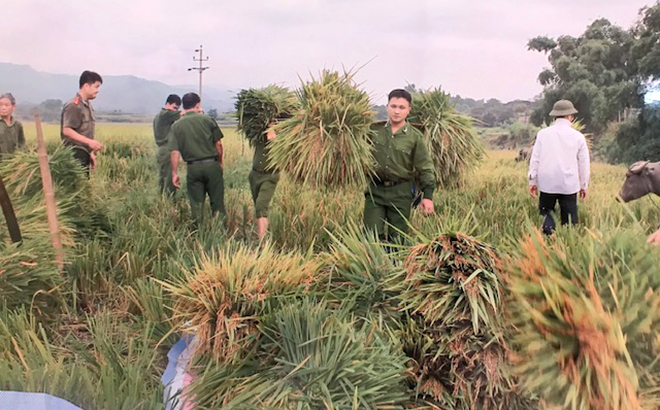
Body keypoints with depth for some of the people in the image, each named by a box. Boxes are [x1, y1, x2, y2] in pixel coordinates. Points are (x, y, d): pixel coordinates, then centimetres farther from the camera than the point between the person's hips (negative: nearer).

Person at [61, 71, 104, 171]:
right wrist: (89, 141, -24)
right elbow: (67, 130, -19)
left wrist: (91, 153, 16)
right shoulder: (73, 105, -12)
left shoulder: (88, 105, 15)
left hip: (84, 154, 9)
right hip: (76, 154, -9)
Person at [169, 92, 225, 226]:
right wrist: (220, 162, 12)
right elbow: (218, 143, -1)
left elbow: (175, 152, -5)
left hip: (193, 168, 1)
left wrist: (175, 173, 1)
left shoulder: (176, 126, 1)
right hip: (212, 165, -1)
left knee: (196, 204, 10)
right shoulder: (207, 119, -2)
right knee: (217, 202, 8)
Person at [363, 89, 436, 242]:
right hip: (375, 189, 1)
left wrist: (428, 195, -7)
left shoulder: (415, 137, 0)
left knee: (397, 237, 7)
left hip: (401, 192, -1)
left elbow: (426, 168, 0)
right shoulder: (375, 130, 4)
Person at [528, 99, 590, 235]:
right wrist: (585, 185, 16)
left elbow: (535, 158, 1)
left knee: (546, 212, 9)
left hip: (547, 183, 0)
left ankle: (549, 232, -18)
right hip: (569, 185, 0)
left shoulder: (543, 133, 0)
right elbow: (584, 163, 5)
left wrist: (532, 181, 10)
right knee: (569, 219, 9)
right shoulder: (578, 136, 0)